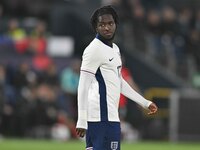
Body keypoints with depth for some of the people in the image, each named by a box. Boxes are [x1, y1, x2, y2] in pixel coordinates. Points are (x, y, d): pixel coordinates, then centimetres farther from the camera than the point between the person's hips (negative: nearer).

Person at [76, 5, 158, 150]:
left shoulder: (115, 49, 19)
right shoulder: (94, 50, -10)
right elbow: (83, 86, -14)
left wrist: (146, 103, 29)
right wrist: (82, 121, -19)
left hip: (110, 115, 10)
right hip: (103, 117, -10)